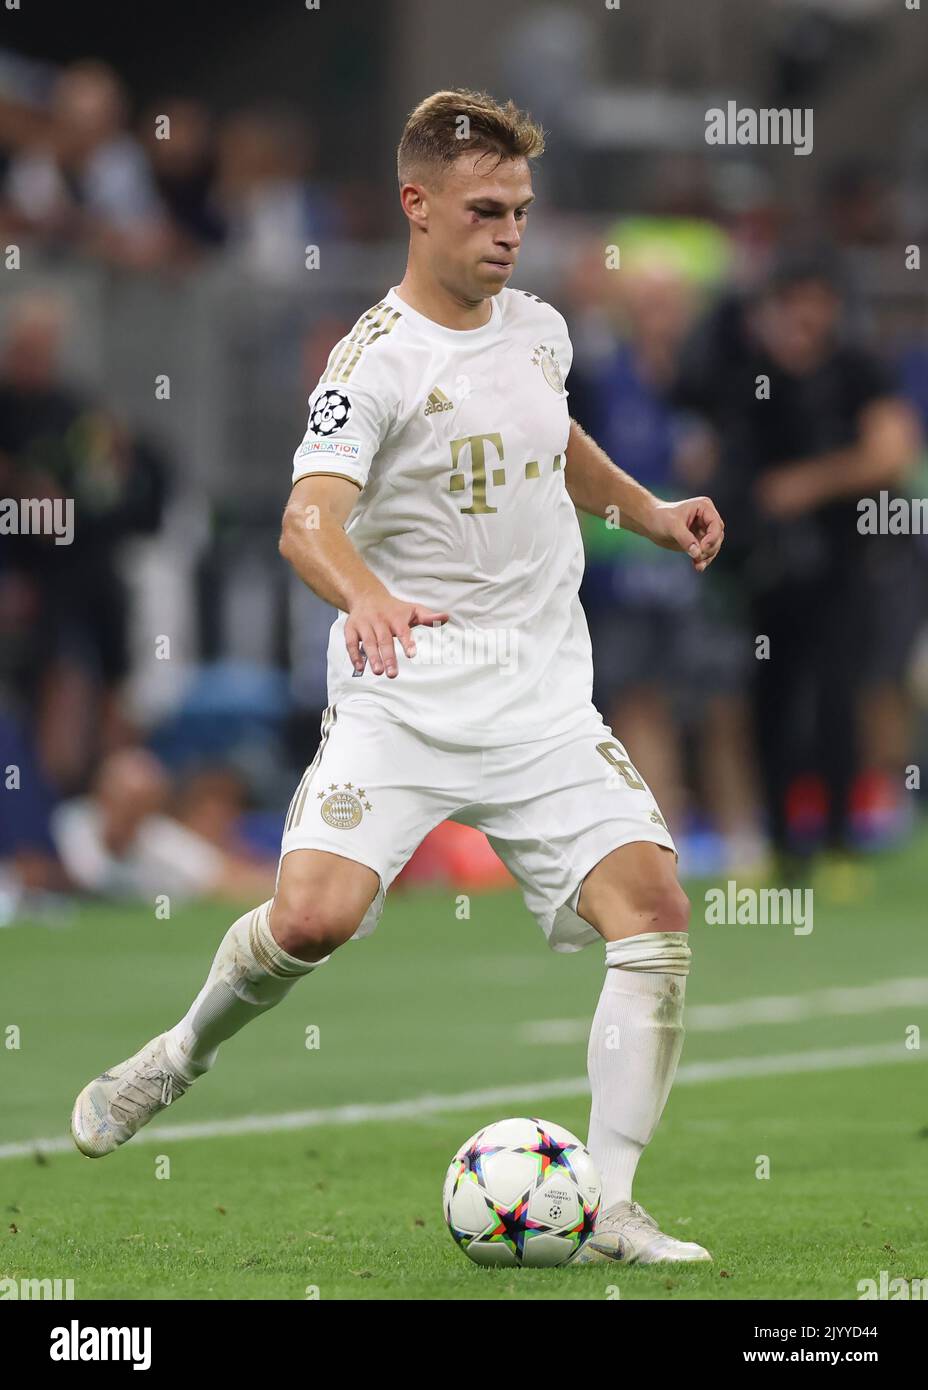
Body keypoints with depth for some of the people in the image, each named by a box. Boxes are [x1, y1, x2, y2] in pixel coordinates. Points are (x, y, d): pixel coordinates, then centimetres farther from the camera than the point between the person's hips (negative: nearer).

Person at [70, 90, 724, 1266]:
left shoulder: (537, 328, 9)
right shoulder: (376, 360, -12)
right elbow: (308, 519, -28)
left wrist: (647, 512, 23)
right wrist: (365, 596, -48)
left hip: (545, 698, 5)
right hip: (402, 695, -5)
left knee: (654, 909, -13)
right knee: (313, 916, -23)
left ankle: (610, 1211, -8)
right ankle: (182, 1056, 11)